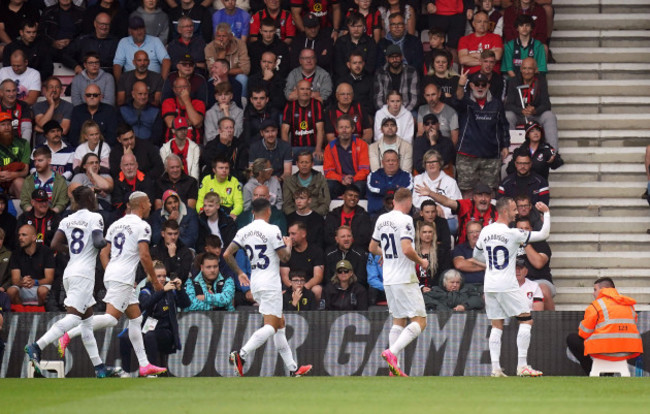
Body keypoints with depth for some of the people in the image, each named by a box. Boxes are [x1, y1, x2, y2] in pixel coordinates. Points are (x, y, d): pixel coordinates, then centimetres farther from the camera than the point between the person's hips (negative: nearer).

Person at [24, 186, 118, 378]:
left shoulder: (67, 220, 13)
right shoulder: (94, 218, -3)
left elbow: (55, 244, 2)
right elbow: (98, 243, -15)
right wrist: (107, 242, 6)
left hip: (69, 273, 8)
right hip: (83, 273, -8)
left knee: (87, 318, 12)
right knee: (73, 317, -15)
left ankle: (99, 366, 13)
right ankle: (37, 346, -30)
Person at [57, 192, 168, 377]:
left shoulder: (116, 224, 18)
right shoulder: (142, 226, -5)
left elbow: (103, 253, 17)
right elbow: (144, 256, -14)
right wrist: (155, 280, -4)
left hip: (111, 275, 9)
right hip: (123, 278, -9)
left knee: (136, 318, 13)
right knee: (111, 318, -16)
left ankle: (144, 365, 12)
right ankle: (69, 335, -25)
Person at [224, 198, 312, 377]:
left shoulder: (244, 231, 7)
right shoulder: (272, 230, -11)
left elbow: (227, 255, 4)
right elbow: (285, 257, -10)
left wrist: (239, 273, 18)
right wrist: (289, 245, 11)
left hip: (255, 283, 8)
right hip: (270, 284, -8)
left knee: (280, 323, 14)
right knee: (271, 326, -11)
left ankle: (293, 368, 14)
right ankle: (241, 354, -28)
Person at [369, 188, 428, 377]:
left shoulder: (382, 219, 10)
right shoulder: (405, 220, -13)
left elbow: (373, 248, 20)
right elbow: (407, 249, -23)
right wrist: (421, 261, -6)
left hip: (388, 279, 8)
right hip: (405, 278, -8)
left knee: (398, 321, 14)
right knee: (420, 321, -5)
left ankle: (394, 368, 7)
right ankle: (392, 352, -22)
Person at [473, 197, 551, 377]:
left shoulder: (485, 231, 6)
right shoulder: (513, 234, -12)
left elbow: (477, 254, 21)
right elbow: (544, 234, -7)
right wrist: (546, 213, 5)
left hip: (489, 286, 6)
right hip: (507, 286, -6)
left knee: (496, 326, 9)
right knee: (526, 320, 2)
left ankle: (495, 368, 0)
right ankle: (522, 366, -4)